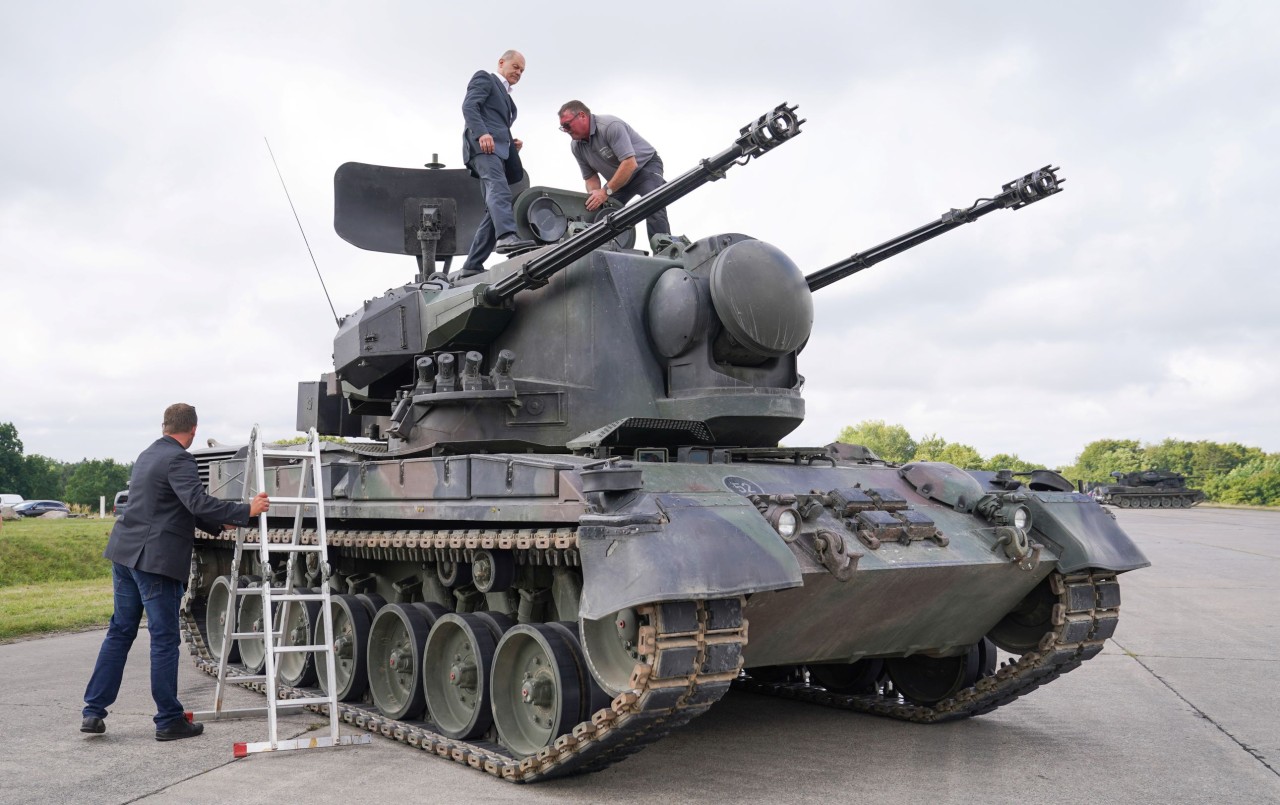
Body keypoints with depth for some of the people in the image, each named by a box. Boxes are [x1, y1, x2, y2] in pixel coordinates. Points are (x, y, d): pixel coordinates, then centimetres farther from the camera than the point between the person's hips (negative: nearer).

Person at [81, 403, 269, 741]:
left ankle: (93, 711, 17)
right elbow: (199, 503, -25)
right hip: (156, 560, -9)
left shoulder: (148, 455, 16)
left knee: (120, 631, 15)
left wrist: (218, 524, 23)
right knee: (164, 640, -1)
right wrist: (246, 511, -20)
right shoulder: (178, 459, -13)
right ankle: (168, 720, 6)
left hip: (125, 554, 9)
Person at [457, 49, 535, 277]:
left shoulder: (506, 97, 38)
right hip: (484, 145, -9)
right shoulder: (484, 78, 12)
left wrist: (512, 145, 13)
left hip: (499, 149, 9)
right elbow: (469, 105, -5)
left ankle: (472, 265, -2)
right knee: (499, 190, -32)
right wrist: (482, 133, -22)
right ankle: (507, 236, -55)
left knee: (493, 208, -1)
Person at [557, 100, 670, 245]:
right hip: (618, 179, 8)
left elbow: (630, 164, -35)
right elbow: (590, 177, 2)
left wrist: (606, 192, -33)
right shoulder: (576, 147, -6)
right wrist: (594, 195, -22)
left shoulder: (610, 126, -29)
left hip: (645, 165, -8)